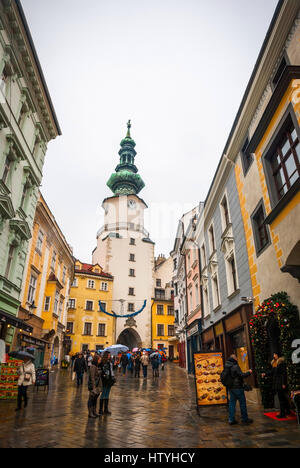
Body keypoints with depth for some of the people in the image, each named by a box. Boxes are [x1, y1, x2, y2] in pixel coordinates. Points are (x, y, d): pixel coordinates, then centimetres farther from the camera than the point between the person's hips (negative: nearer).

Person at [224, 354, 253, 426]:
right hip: (237, 387, -7)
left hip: (230, 387, 7)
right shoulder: (235, 366, -18)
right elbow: (241, 375, -19)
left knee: (232, 403, 11)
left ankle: (231, 420, 13)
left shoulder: (226, 367, 6)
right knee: (242, 403, 7)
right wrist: (249, 372, -5)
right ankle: (245, 419, 16)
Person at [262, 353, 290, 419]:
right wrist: (265, 374, 1)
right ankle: (288, 411, 30)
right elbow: (272, 372, 15)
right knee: (283, 398, 18)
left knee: (281, 398, -2)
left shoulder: (282, 362, -15)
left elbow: (284, 373, -17)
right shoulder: (274, 363, 13)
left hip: (280, 384, -9)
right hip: (276, 383, 9)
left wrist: (283, 384, -18)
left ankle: (282, 414, 6)